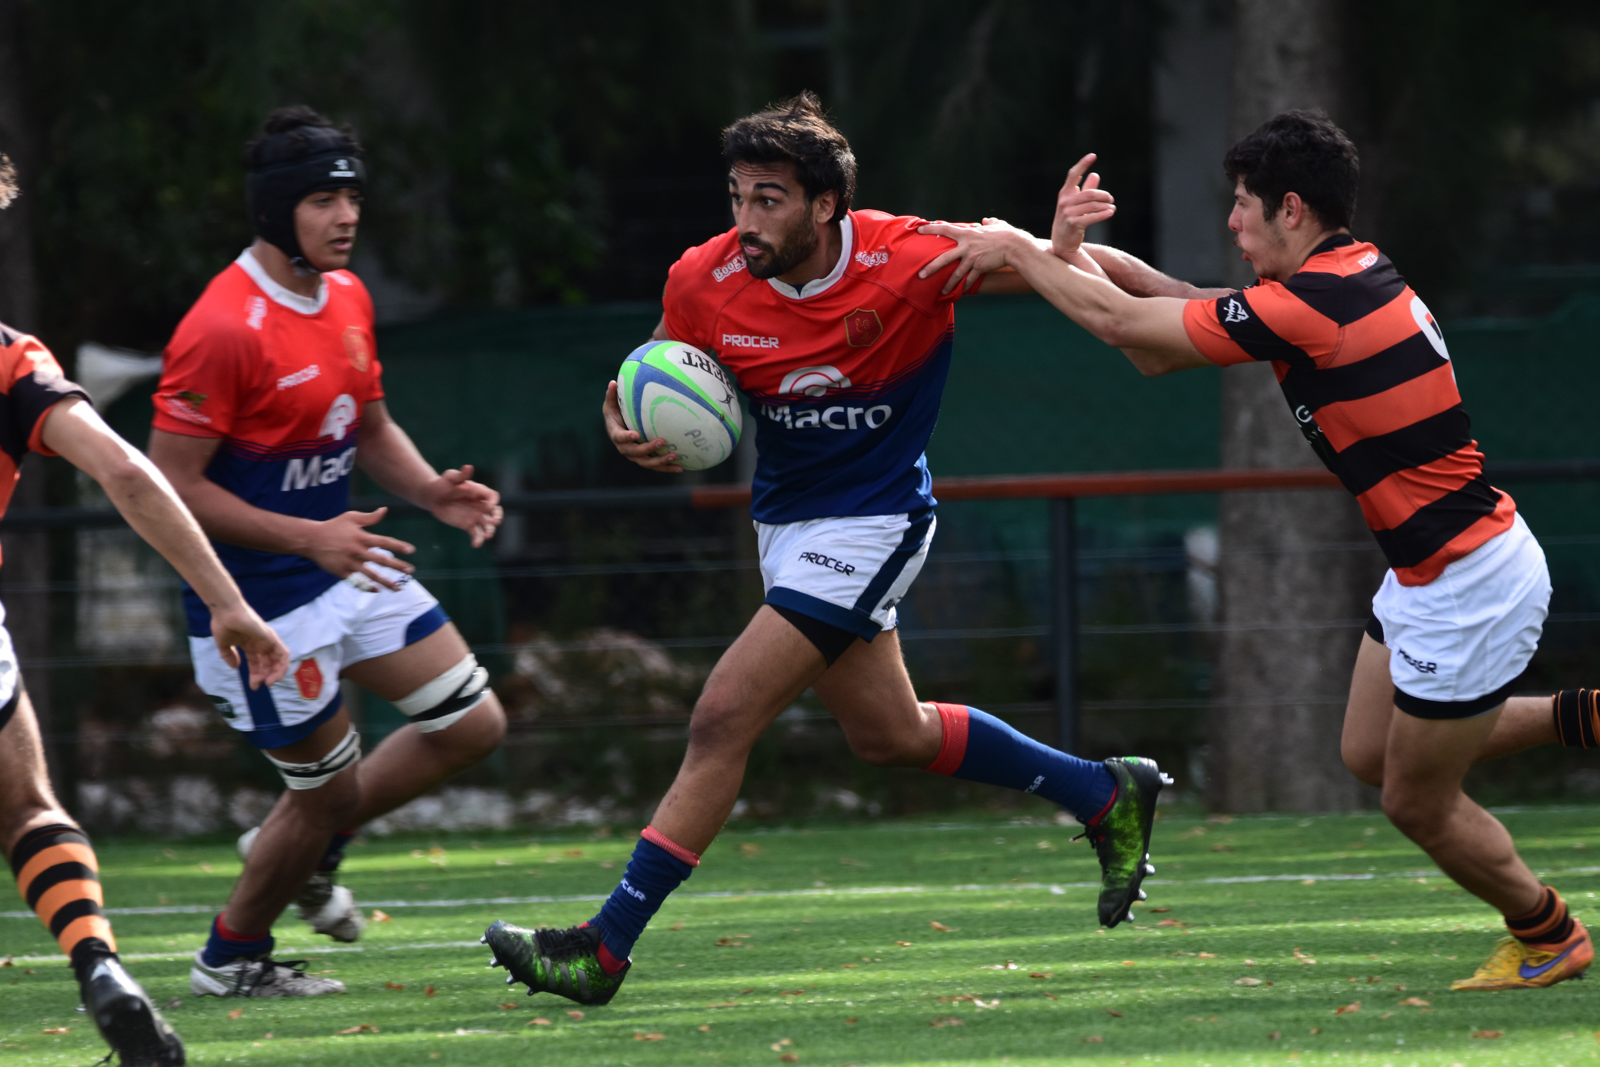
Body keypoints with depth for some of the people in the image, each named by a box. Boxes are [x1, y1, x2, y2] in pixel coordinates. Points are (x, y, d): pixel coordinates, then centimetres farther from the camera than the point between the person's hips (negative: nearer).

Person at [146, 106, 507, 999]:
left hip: (347, 563, 8)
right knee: (329, 790, 1)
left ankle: (305, 851, 24)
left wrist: (432, 491, -2)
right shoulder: (223, 329, -23)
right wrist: (310, 538, -25)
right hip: (259, 603, -8)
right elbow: (170, 484, -22)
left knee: (474, 724, 5)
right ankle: (231, 957, 25)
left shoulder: (348, 298, 5)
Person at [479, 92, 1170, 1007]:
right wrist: (633, 429, -19)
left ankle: (605, 949, -11)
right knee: (888, 734, 19)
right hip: (786, 521, 7)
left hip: (872, 523, -7)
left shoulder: (907, 262, -24)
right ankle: (1106, 795, 39)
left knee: (723, 719, -15)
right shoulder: (704, 282, -12)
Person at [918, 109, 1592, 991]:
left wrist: (1017, 250, -4)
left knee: (1417, 804, 9)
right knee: (1370, 754, 20)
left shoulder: (1313, 306, -24)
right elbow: (1163, 347, 9)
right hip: (1431, 570, 9)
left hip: (1471, 583, -9)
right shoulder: (1351, 273, 5)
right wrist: (1075, 253, -1)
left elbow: (1119, 323, -17)